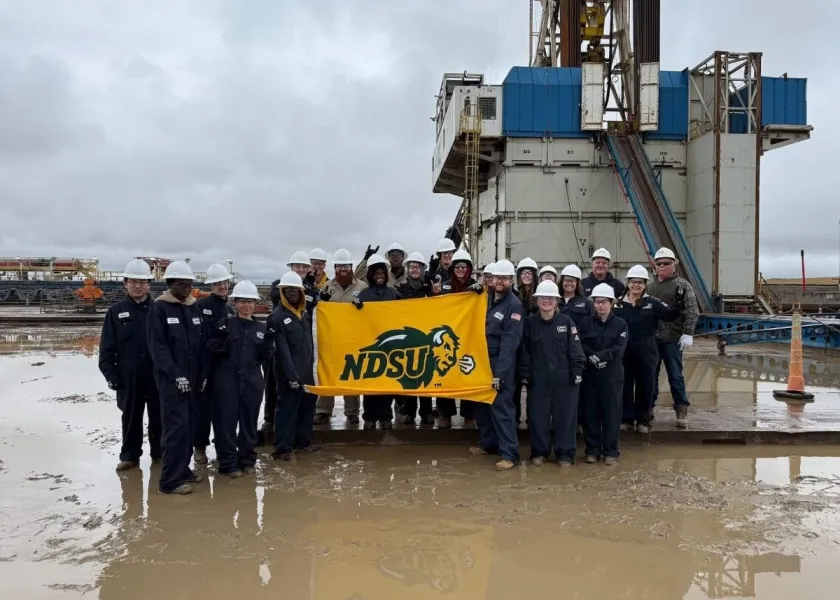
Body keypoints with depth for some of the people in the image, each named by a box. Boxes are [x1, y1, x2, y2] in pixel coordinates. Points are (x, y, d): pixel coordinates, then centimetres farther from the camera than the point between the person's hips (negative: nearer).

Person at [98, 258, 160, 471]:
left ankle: (159, 452, 25)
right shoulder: (116, 312, 2)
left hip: (157, 374, 0)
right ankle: (130, 455, 25)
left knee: (158, 416, 10)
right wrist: (111, 375, -5)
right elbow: (107, 347, 1)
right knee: (131, 417, 12)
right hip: (128, 377, 1)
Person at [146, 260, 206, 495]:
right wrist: (175, 375, -17)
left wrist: (202, 374, 7)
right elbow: (156, 346, -12)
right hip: (170, 378, -6)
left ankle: (182, 469, 21)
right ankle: (170, 479, -4)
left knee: (189, 424, 9)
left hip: (192, 377, 6)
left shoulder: (194, 307, 11)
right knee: (176, 425, -10)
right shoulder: (160, 308, -7)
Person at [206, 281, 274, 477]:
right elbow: (212, 349, -5)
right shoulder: (225, 323, 1)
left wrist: (268, 343, -10)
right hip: (226, 381, -3)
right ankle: (228, 463, 9)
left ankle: (247, 460, 22)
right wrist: (220, 339, -23)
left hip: (252, 381, 3)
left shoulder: (261, 327, 10)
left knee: (249, 421, 10)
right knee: (226, 422, -1)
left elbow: (264, 357, 8)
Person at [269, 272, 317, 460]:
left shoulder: (304, 313, 14)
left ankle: (303, 441, 27)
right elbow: (282, 350, -16)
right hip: (290, 374, -8)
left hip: (307, 371, 8)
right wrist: (291, 375, -19)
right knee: (287, 409, -3)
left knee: (307, 407, 14)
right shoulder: (277, 316, -10)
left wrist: (312, 365, 14)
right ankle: (282, 448, 3)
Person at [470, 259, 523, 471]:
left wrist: (500, 372, -22)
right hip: (482, 360, 7)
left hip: (501, 364, -7)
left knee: (501, 406, -7)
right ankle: (488, 443, 29)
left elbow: (509, 342, -17)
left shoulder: (514, 305, -11)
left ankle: (510, 453, -1)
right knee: (482, 403, 14)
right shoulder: (487, 299, 11)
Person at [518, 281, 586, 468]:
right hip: (538, 378, 1)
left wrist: (577, 371, -7)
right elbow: (524, 350, 4)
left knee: (565, 415, 4)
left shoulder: (566, 321, 1)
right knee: (538, 416, 5)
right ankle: (539, 452, 19)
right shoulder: (530, 322, 3)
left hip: (564, 377, -1)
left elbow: (575, 349, -1)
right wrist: (525, 373, 0)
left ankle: (565, 454, 15)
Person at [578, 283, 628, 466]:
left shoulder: (620, 324, 2)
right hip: (590, 374, 1)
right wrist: (593, 358, -20)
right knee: (590, 413, 4)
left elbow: (618, 350, -9)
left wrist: (598, 356, -19)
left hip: (612, 375, -1)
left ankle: (610, 451, 11)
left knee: (611, 413, 2)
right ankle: (592, 450, 14)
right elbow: (581, 346, -3)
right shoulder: (585, 322, 6)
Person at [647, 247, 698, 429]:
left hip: (672, 339, -5)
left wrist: (687, 333, -17)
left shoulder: (682, 285, -3)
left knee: (675, 376, 0)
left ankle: (682, 411, 8)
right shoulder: (650, 287, 13)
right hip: (651, 339, 5)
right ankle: (648, 408, 21)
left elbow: (691, 312, -9)